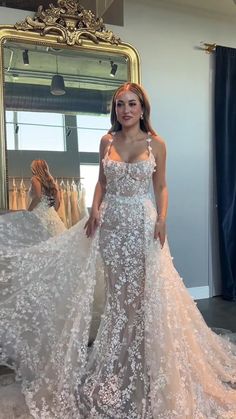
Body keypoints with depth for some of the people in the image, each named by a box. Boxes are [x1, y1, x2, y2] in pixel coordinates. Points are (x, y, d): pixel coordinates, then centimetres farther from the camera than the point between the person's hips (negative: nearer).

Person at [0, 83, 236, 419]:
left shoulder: (156, 143, 0)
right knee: (117, 291, 10)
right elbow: (102, 181, 11)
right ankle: (118, 363, 29)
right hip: (110, 221, 2)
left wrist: (162, 220, -11)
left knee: (140, 291, 4)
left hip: (141, 222, -2)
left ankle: (138, 364, 26)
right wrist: (95, 210, -3)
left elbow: (161, 186, 2)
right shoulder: (107, 141, 7)